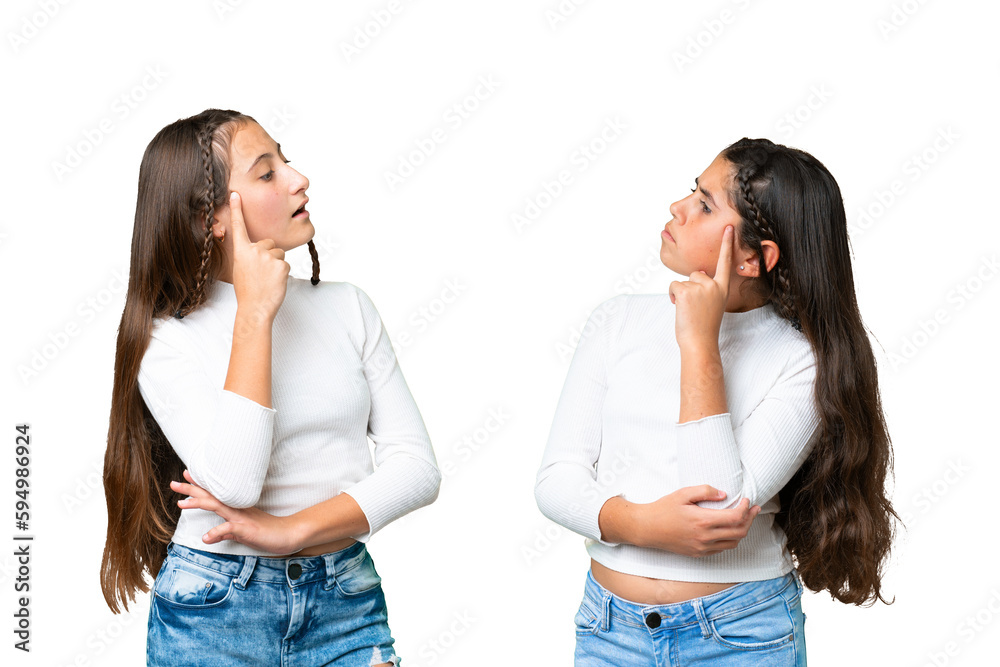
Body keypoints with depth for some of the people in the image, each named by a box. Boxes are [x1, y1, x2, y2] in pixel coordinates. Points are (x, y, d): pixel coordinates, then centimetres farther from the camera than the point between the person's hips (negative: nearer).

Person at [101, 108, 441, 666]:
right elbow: (233, 483, -23)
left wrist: (296, 530, -16)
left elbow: (418, 467, -3)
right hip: (214, 614, -2)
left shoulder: (348, 306, 2)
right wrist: (254, 311, -18)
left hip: (346, 602, 3)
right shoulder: (167, 340, -7)